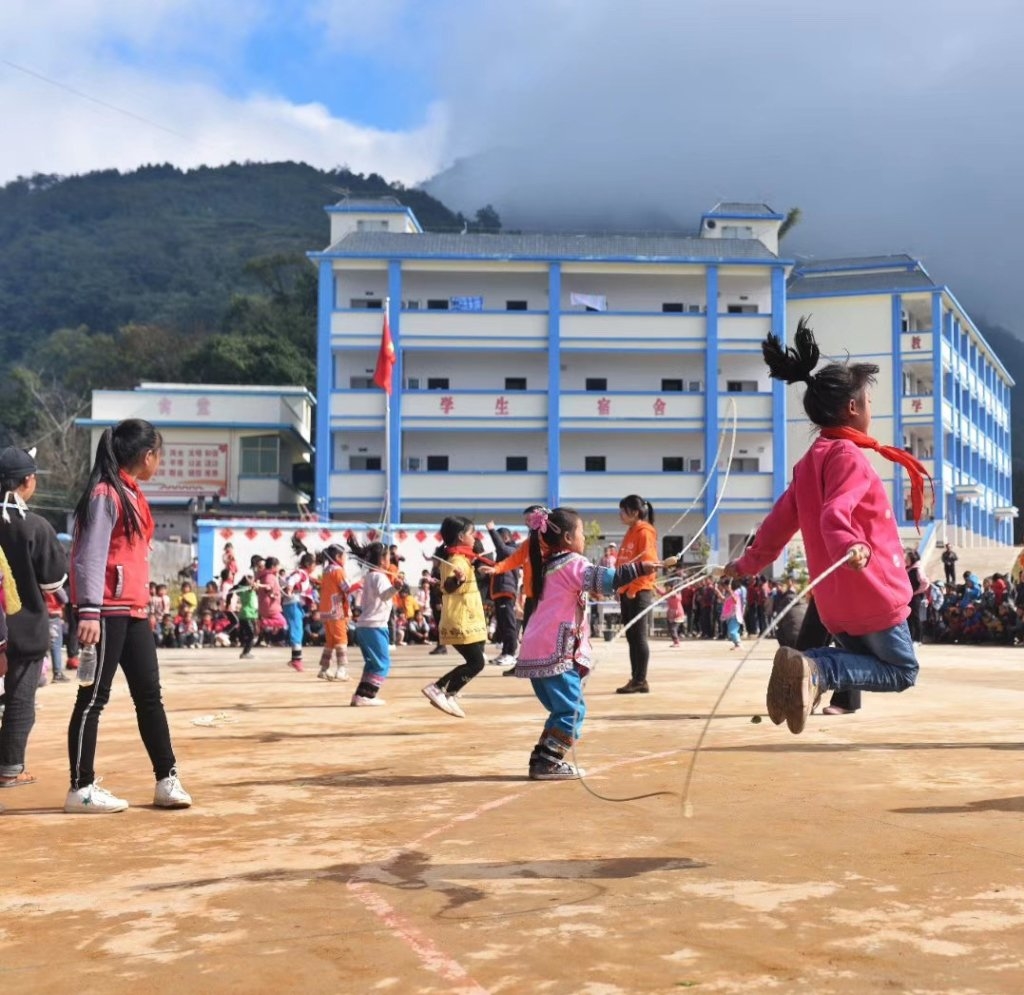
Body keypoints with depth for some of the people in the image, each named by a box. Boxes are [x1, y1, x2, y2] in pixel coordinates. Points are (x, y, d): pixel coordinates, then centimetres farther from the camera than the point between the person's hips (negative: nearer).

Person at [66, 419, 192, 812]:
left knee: (149, 695, 10)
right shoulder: (106, 494, -12)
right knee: (94, 698, -2)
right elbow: (90, 555, -19)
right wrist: (89, 611, -25)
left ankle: (167, 780, 15)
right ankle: (81, 788, 6)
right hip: (107, 613, -10)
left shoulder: (131, 493, 16)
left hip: (133, 611, 10)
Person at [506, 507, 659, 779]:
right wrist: (639, 569, -27)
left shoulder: (551, 565, 20)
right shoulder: (571, 562, -7)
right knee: (571, 709, -6)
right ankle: (547, 762, -9)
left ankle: (542, 759, 15)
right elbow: (601, 578, -24)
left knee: (563, 708, 17)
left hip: (538, 651, 9)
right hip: (555, 652, -9)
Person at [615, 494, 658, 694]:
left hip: (639, 592, -9)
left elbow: (647, 563, -16)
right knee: (631, 637, 9)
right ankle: (635, 679, 12)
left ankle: (641, 681, -3)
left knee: (639, 636, -6)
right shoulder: (630, 533, 17)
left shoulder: (644, 532, -10)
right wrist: (621, 587, 13)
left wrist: (633, 589, -17)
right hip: (626, 592, 9)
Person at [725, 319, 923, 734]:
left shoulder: (810, 461, 15)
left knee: (866, 659, 21)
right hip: (870, 591, -8)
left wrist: (748, 564, 27)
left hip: (834, 601, 8)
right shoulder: (848, 455, -11)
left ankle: (806, 668, -8)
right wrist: (847, 546, -47)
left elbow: (780, 521, 18)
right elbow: (835, 514, -28)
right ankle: (814, 670, -19)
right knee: (902, 670, 4)